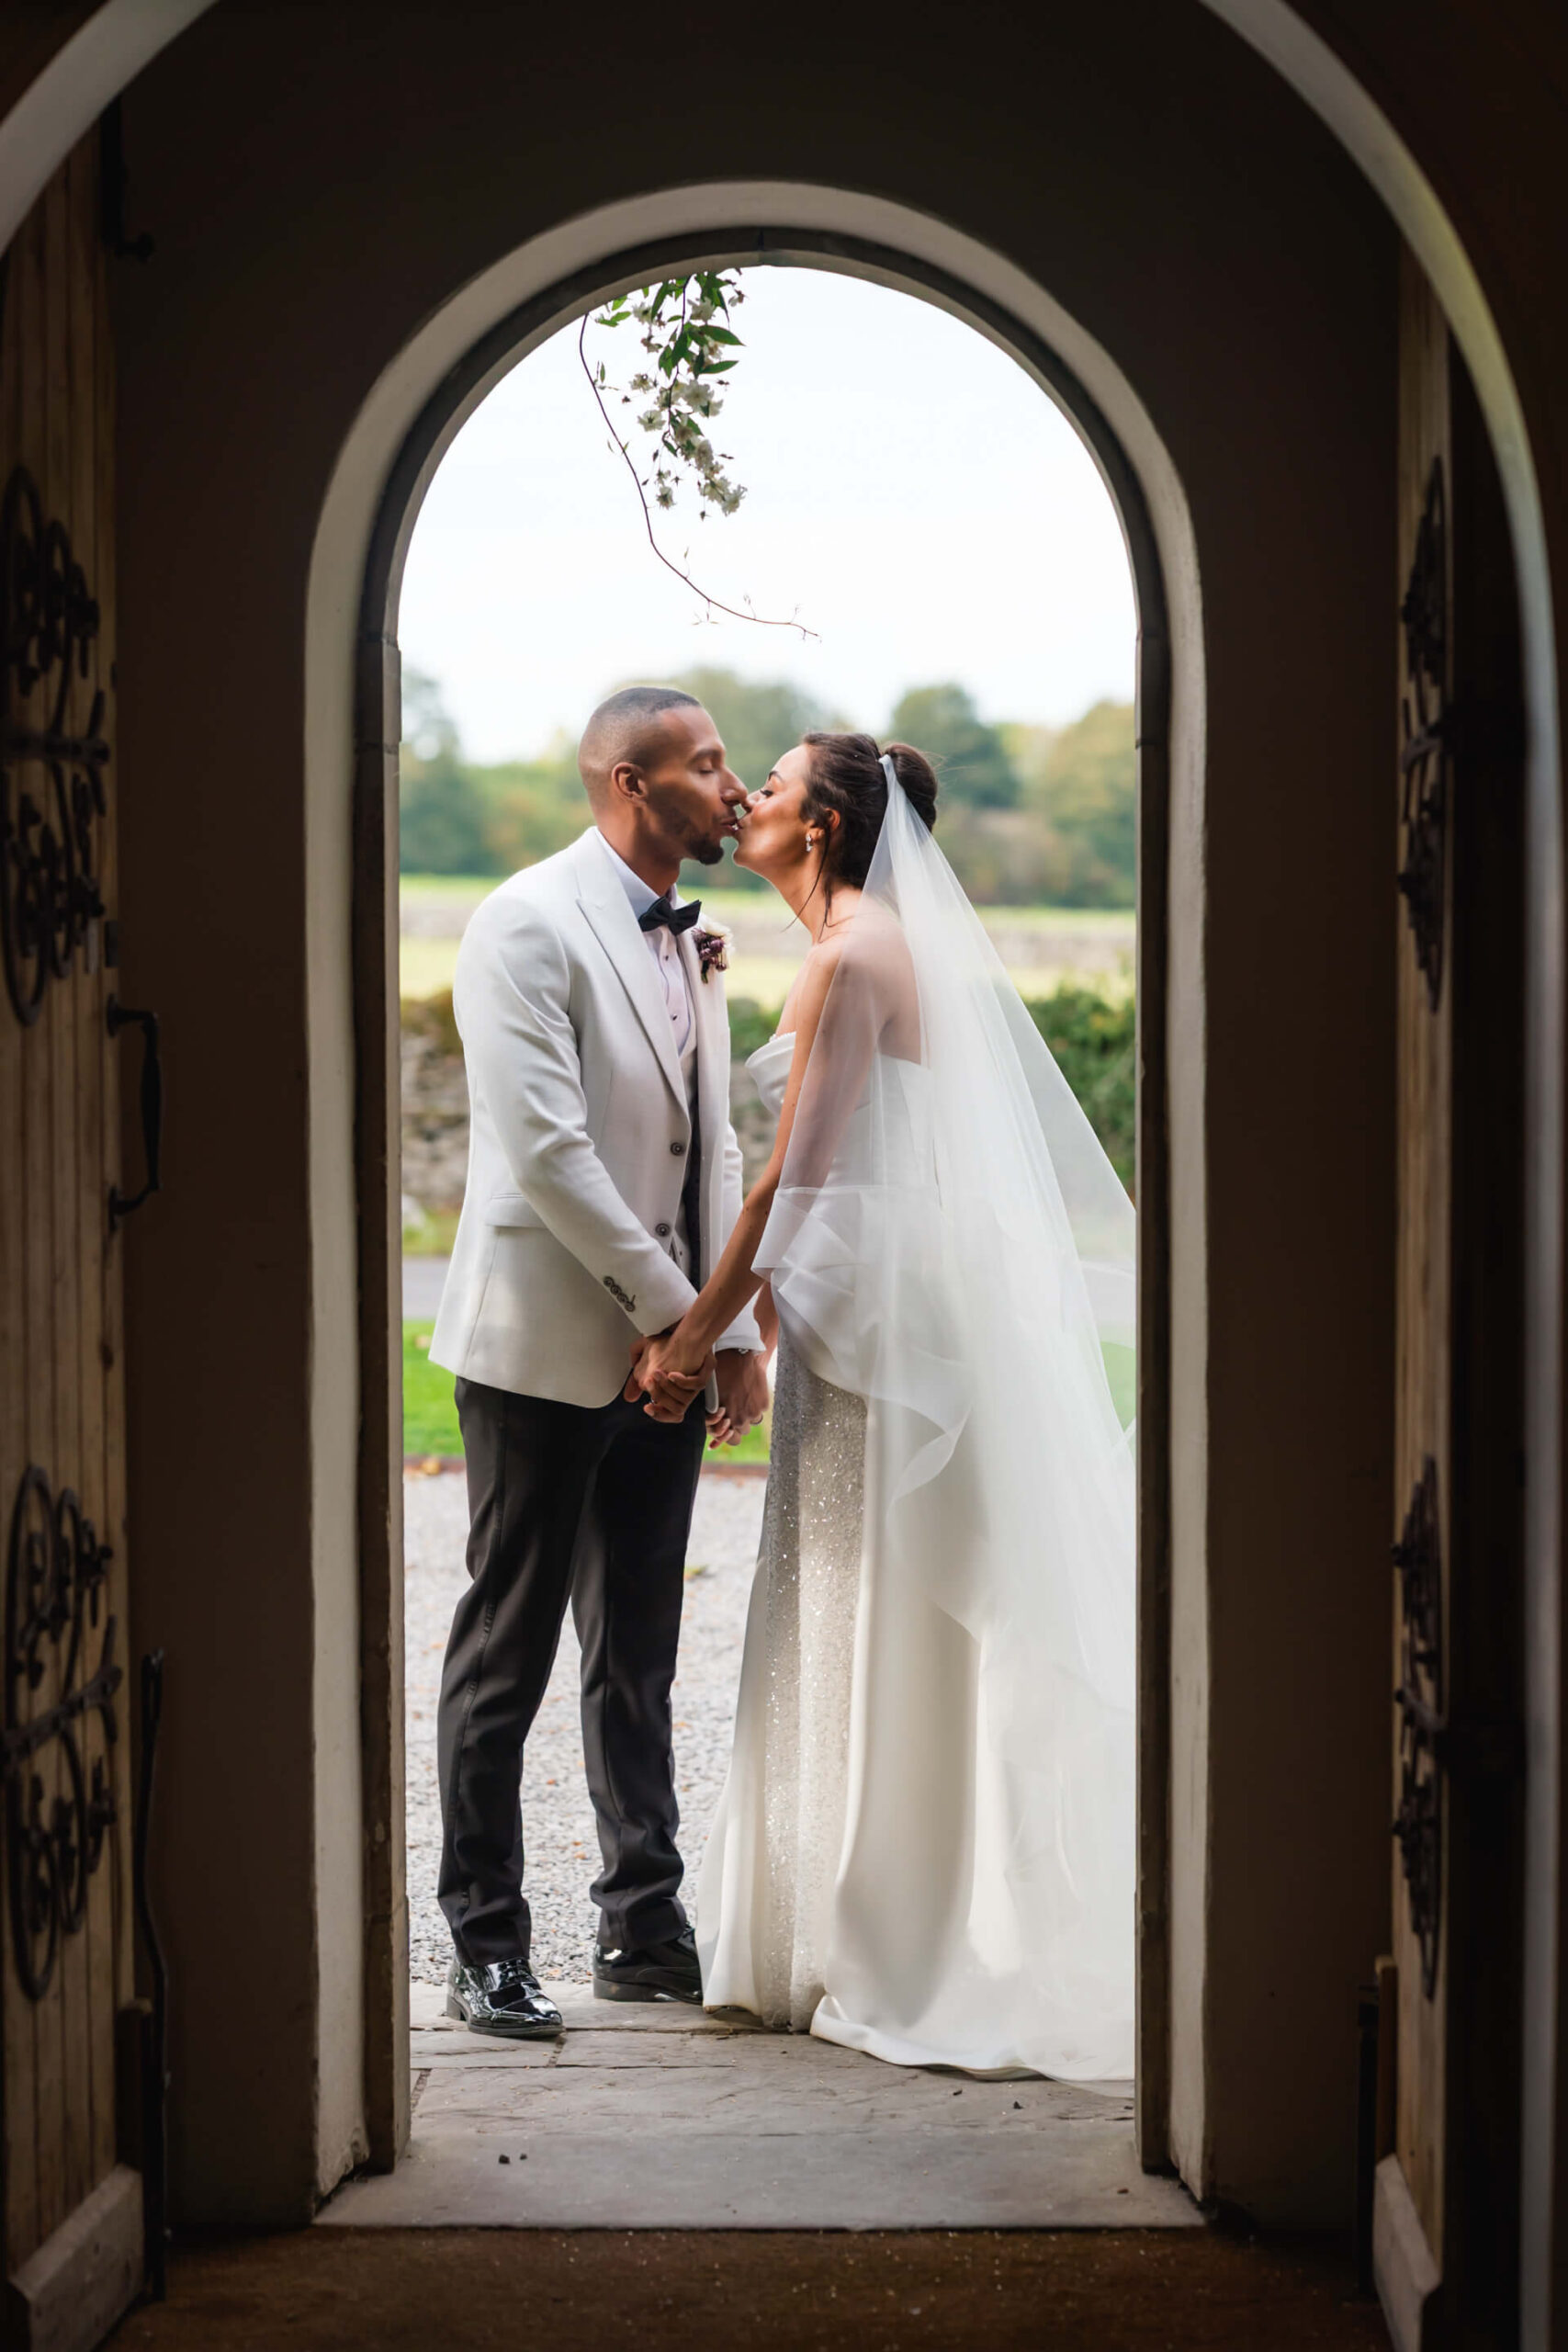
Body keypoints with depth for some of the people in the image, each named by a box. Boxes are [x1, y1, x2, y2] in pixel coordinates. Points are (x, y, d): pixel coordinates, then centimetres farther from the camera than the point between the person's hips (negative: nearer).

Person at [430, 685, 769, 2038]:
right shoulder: (529, 925, -11)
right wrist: (671, 1307, -14)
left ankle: (644, 1927, 21)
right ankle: (486, 1948, 8)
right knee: (507, 1656, 1)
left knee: (640, 1658, 13)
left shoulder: (693, 943, 14)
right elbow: (545, 1150, -18)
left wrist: (735, 1333, 6)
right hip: (547, 1352, -7)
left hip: (666, 1356, 7)